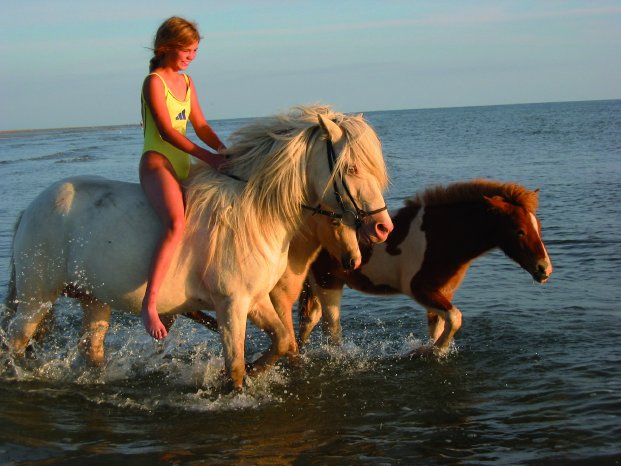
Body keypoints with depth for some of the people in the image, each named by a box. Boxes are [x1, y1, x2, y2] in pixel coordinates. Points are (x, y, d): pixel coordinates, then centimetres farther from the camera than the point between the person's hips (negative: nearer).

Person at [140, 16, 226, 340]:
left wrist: (224, 150, -3)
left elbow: (200, 126, 14)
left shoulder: (186, 82, 17)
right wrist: (206, 156, -24)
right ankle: (149, 304, -37)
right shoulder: (154, 82, -7)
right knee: (176, 223, -33)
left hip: (184, 166, 9)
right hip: (157, 163, -9)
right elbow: (167, 131, -16)